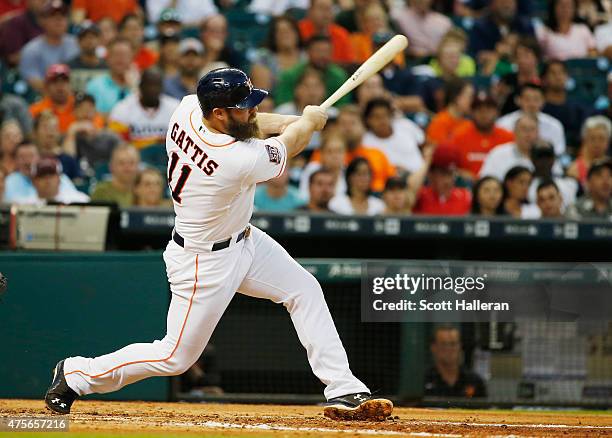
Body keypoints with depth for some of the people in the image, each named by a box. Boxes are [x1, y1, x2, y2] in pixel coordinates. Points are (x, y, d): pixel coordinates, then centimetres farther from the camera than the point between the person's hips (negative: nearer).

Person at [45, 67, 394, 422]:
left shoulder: (188, 108, -15)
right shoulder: (241, 160, -36)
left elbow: (246, 123, 7)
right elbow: (289, 145, -14)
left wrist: (292, 121, -4)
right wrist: (311, 120, 7)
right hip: (205, 262, -9)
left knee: (305, 290, 8)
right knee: (177, 357, 5)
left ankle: (343, 392, 11)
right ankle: (76, 374, 21)